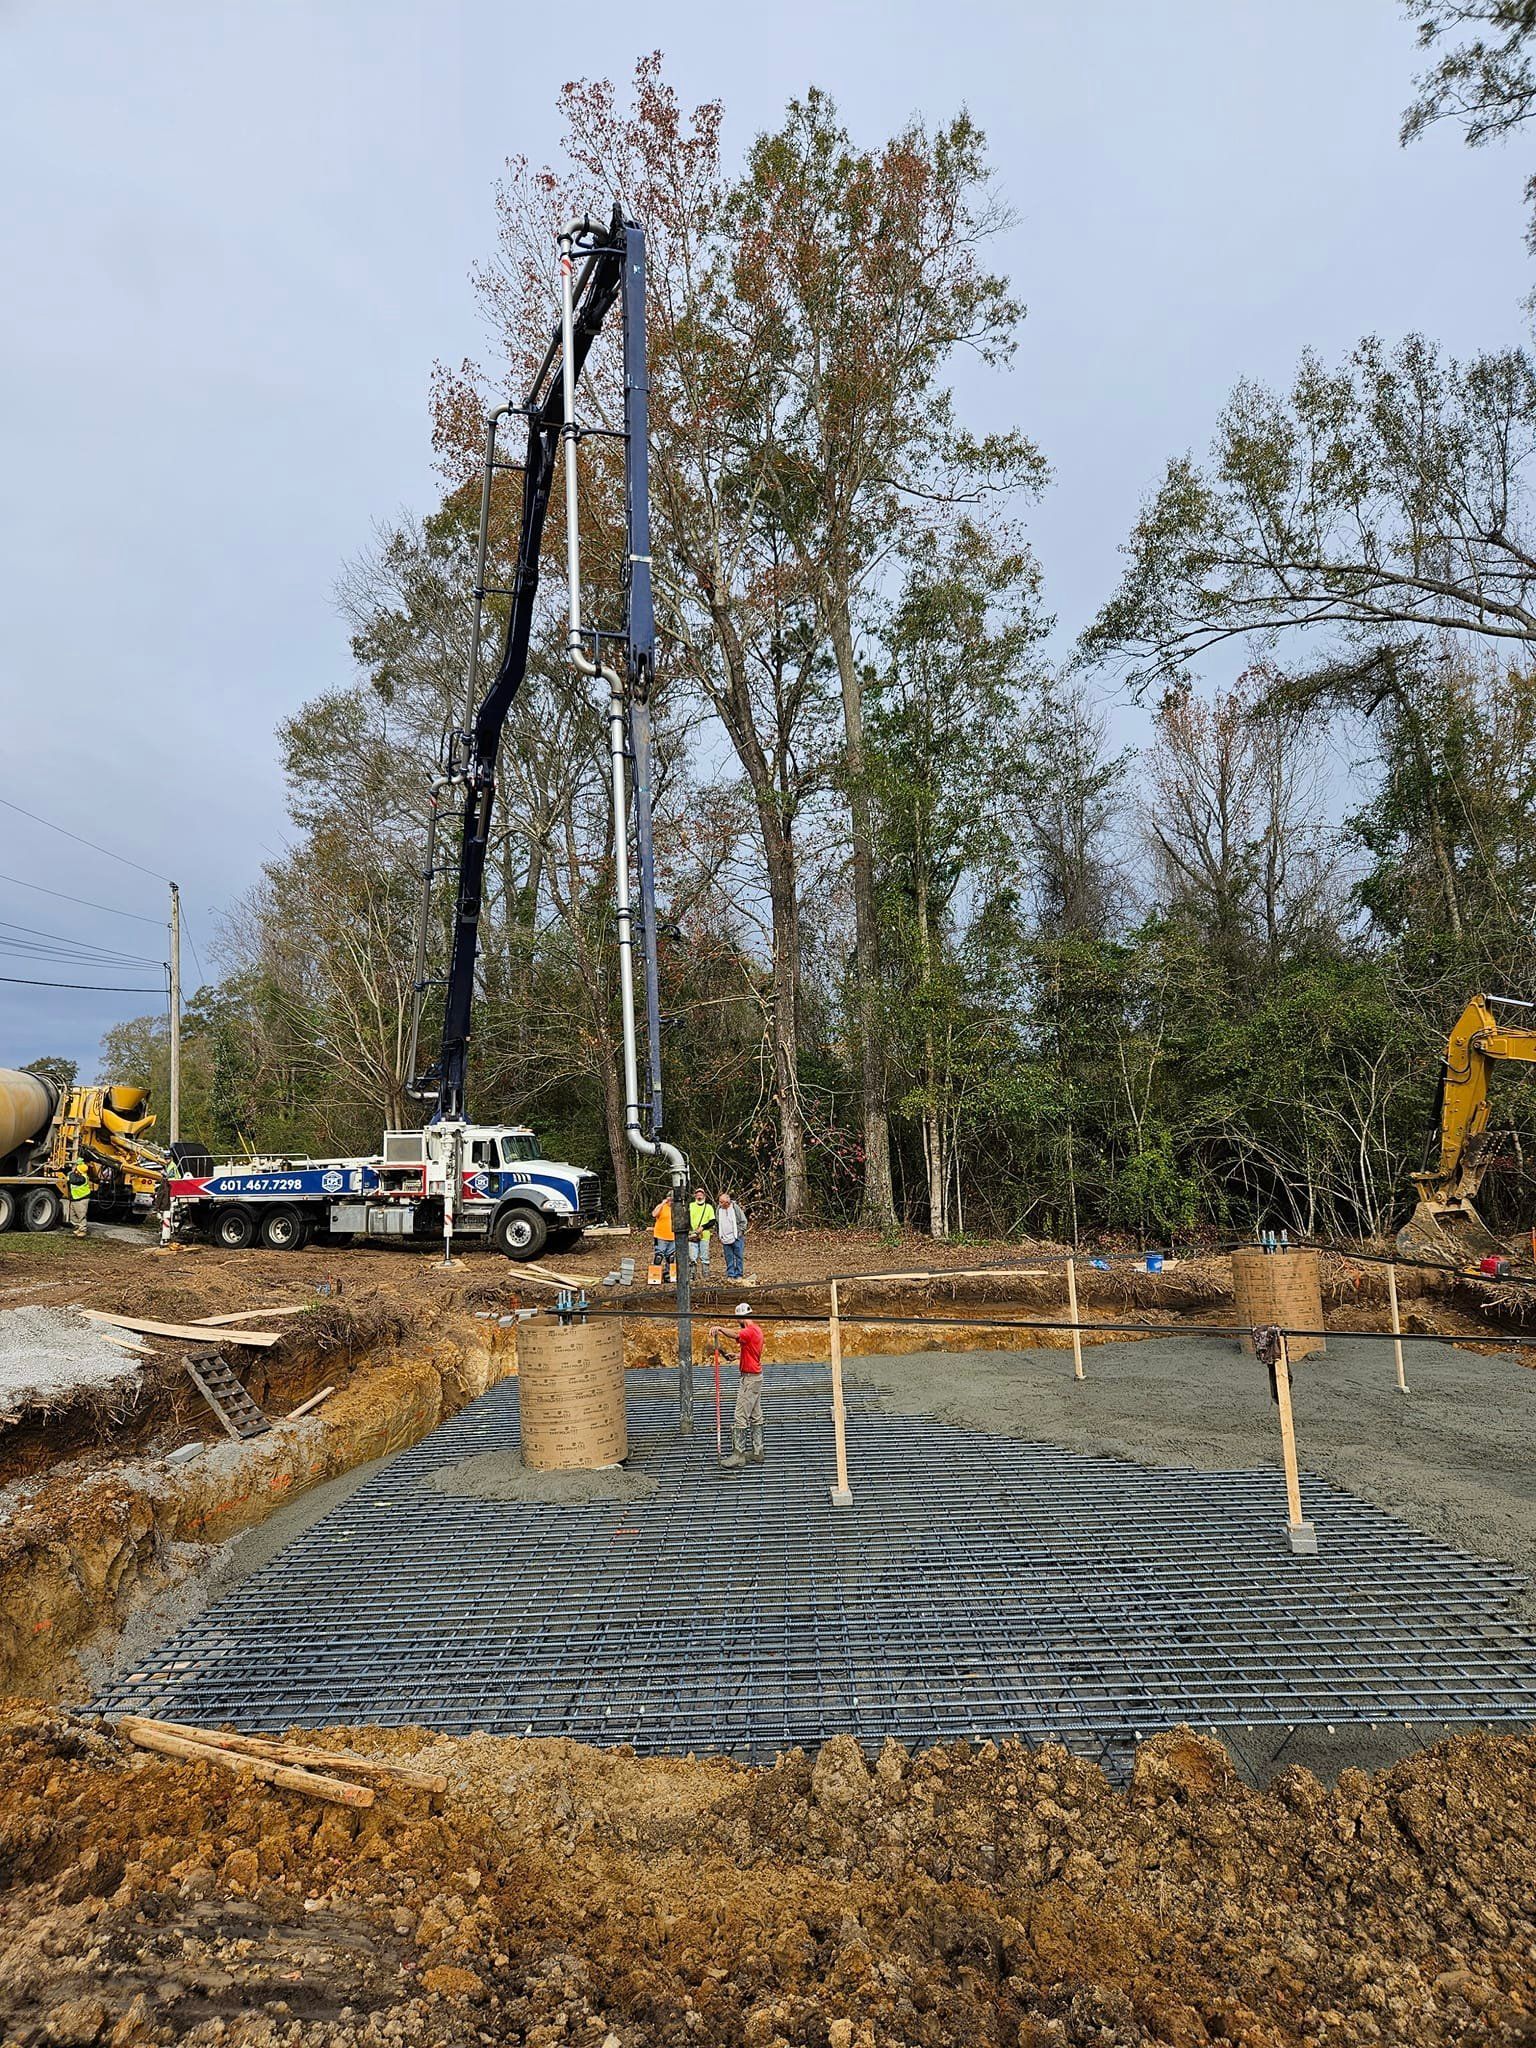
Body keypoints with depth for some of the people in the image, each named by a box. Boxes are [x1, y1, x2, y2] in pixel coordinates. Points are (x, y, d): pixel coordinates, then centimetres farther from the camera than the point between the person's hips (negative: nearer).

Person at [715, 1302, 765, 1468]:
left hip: (749, 1378, -11)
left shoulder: (750, 1331, -19)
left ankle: (738, 1455, -7)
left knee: (740, 1417, -8)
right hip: (756, 1376, 11)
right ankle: (758, 1453, 18)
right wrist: (738, 1355, 17)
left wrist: (719, 1329, -37)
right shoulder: (757, 1330, 13)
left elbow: (735, 1336, -41)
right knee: (756, 1416, 13)